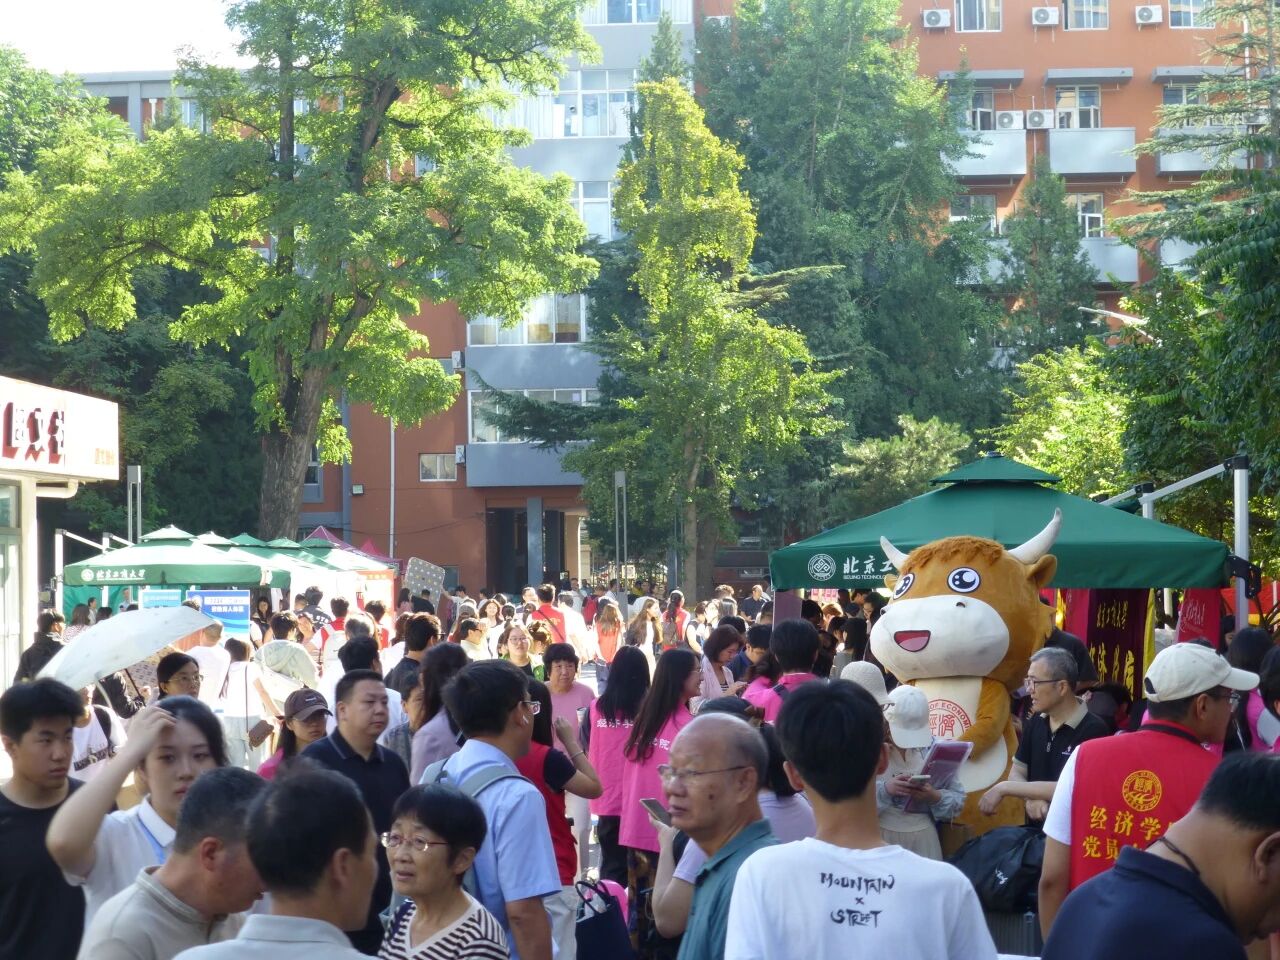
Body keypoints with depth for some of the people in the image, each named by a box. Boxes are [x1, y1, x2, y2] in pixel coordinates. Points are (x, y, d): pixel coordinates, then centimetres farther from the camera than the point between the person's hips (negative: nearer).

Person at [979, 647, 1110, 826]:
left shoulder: (1092, 730, -13)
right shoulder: (1035, 721, 10)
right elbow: (1017, 773, 11)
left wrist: (1004, 788, -13)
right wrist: (1031, 798, -12)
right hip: (1036, 830, 6)